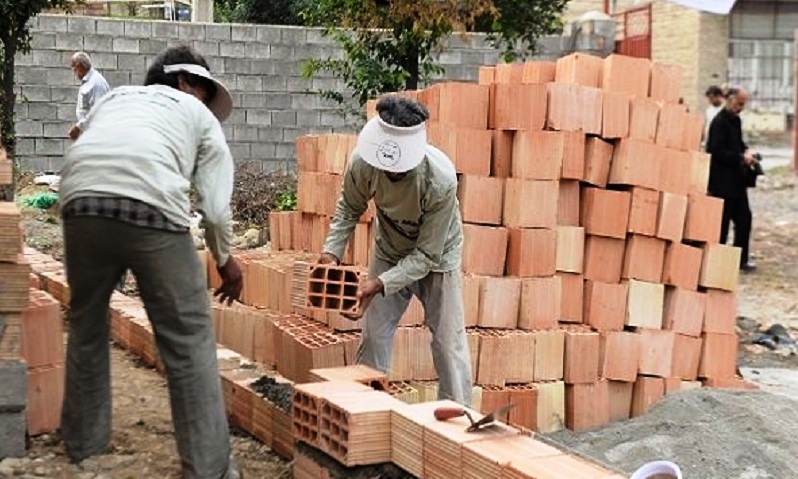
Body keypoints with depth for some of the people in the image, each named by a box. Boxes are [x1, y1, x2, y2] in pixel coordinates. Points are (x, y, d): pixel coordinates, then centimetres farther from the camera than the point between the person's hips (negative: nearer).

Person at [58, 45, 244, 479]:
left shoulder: (111, 99, 36)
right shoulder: (198, 114, 26)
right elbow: (216, 206, 18)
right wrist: (225, 260, 35)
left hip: (81, 203, 4)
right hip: (151, 208, -4)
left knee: (86, 329, 23)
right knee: (189, 341, 6)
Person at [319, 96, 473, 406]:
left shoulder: (441, 180, -38)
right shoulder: (363, 164, -30)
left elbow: (426, 254, -30)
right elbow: (349, 209, -7)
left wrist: (380, 285, -39)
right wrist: (332, 251, -21)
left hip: (436, 258, -3)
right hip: (390, 253, 3)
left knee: (449, 342, -2)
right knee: (373, 335, 7)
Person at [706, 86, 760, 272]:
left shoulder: (735, 120, 12)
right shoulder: (719, 122, -16)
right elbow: (716, 152, -22)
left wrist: (746, 151, 3)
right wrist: (741, 157, -21)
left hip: (736, 180, 9)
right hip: (722, 182, -9)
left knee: (744, 218, 11)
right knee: (722, 222, -1)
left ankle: (741, 260, 19)